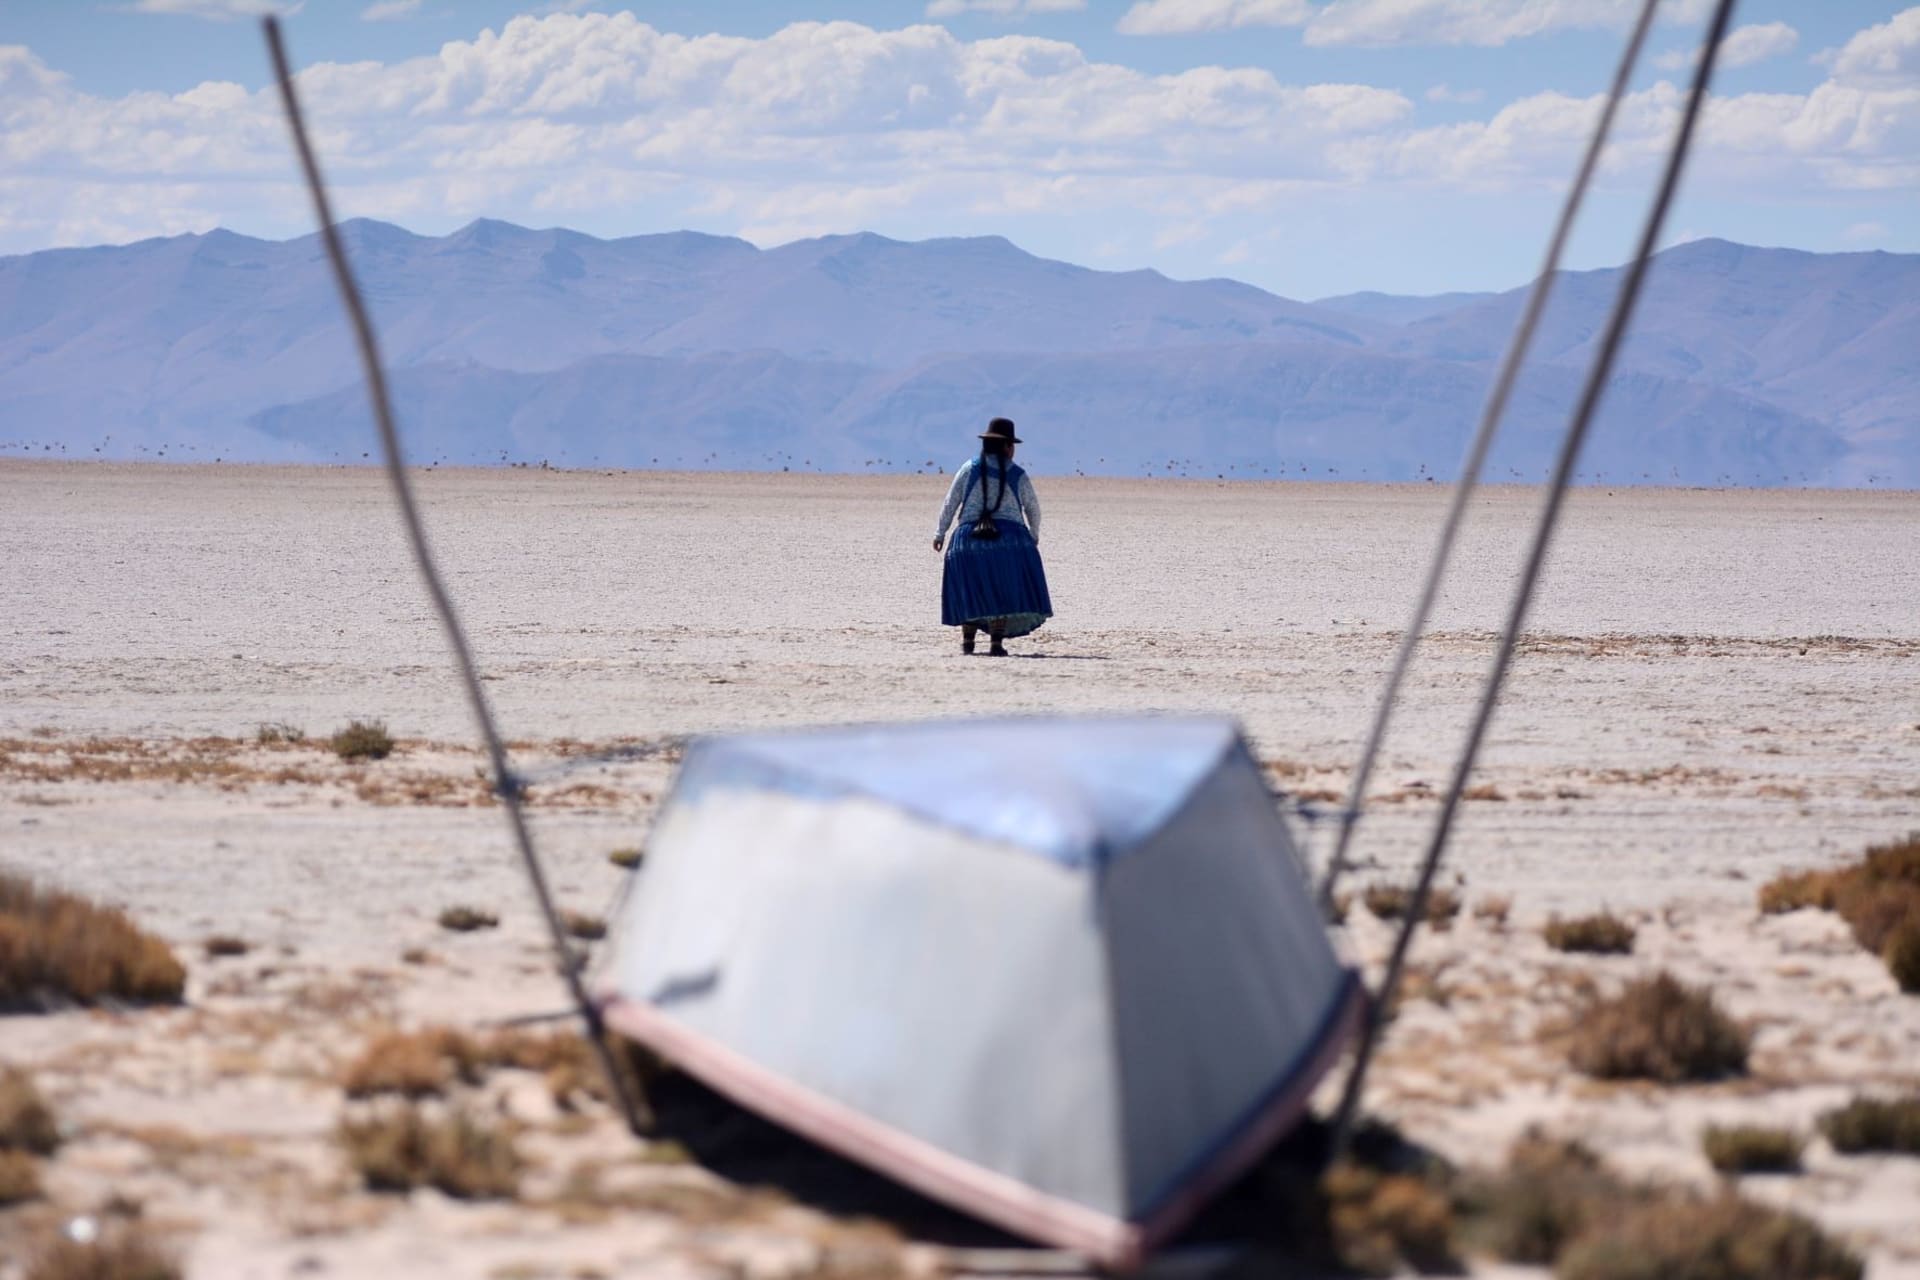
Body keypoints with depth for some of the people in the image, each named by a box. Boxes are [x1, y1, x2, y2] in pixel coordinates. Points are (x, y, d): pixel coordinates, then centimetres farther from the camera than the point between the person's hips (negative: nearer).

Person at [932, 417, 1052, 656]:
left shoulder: (969, 469, 1)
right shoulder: (1018, 476, 0)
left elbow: (950, 502, 1)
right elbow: (1032, 508, 12)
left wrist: (940, 533, 9)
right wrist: (1034, 535, 29)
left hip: (970, 538, 1)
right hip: (1008, 540, -1)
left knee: (970, 591, 12)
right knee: (1003, 592, 2)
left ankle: (967, 641, 13)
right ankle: (996, 643, -5)